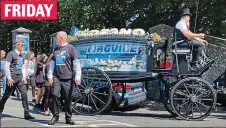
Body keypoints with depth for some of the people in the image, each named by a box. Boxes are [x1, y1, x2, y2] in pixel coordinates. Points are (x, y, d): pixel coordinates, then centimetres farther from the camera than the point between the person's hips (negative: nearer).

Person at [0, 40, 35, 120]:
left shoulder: (21, 55, 14)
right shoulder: (11, 54, -7)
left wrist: (24, 77, 10)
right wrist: (9, 78, -16)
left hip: (20, 78, 6)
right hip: (12, 78, -6)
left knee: (24, 94, -6)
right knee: (6, 95, 5)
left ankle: (26, 114, -7)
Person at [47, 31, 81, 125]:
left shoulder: (70, 48, -2)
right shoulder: (56, 49, 15)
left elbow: (76, 63, -6)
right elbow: (52, 63, 19)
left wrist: (77, 77, -11)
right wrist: (50, 75, 10)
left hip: (68, 79, -4)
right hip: (56, 78, 4)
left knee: (68, 99, 1)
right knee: (55, 95, -10)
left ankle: (68, 118, 13)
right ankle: (55, 116, 1)